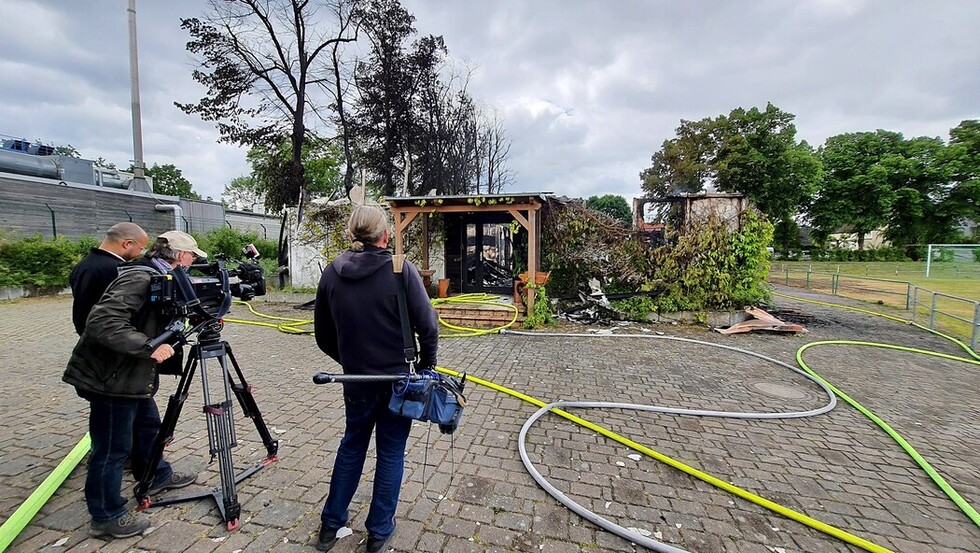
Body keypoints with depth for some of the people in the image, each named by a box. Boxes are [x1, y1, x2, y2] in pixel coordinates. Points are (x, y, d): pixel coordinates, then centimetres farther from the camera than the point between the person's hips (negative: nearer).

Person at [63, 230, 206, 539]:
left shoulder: (160, 279, 7)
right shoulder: (139, 278, -24)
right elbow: (102, 321, -33)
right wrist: (148, 346, -33)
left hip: (132, 375, 10)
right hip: (109, 378, -10)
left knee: (148, 427, 24)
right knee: (113, 449, 4)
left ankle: (158, 476, 43)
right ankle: (107, 517, 20)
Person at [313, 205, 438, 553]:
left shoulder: (331, 273, -3)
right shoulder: (401, 270, -15)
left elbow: (323, 335, 5)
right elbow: (428, 326, -16)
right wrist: (427, 365, 0)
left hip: (356, 380, 3)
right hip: (398, 379, -3)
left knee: (351, 446, 25)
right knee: (391, 453, 16)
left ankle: (330, 525, 40)